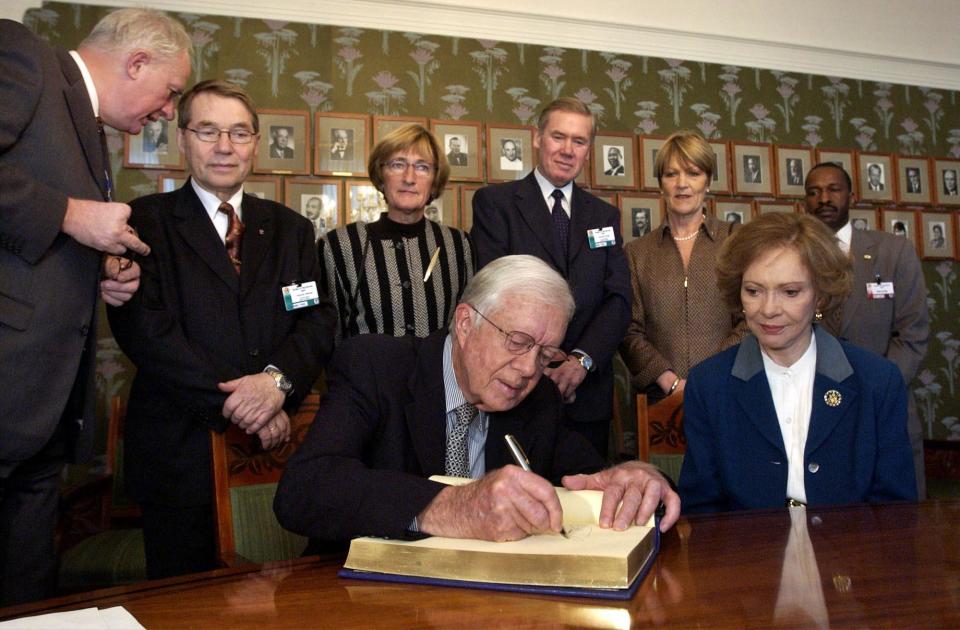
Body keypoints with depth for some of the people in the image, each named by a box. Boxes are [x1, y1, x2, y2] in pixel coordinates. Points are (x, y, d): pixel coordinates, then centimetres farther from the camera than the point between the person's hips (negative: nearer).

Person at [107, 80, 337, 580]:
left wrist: (279, 379, -17)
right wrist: (234, 402, -16)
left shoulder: (290, 229, 12)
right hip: (181, 444, -2)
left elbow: (320, 319, 3)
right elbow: (142, 327, -10)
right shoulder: (145, 222, 1)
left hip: (276, 443, 3)